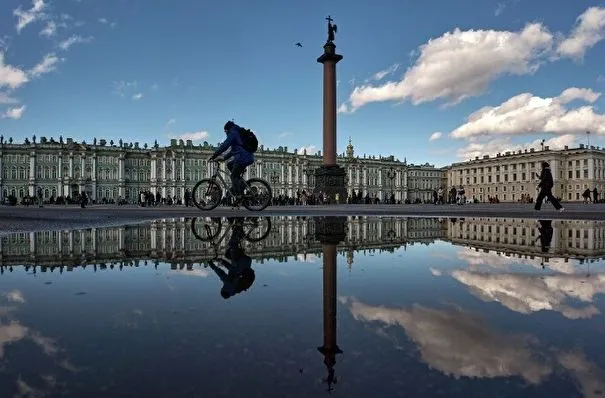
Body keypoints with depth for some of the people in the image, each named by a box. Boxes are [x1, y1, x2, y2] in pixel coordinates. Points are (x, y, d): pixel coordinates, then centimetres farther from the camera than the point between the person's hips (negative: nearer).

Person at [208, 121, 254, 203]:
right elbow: (234, 149, 32)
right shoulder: (239, 133, 29)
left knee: (234, 176, -3)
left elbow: (224, 145, -11)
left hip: (242, 158, -9)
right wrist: (224, 157, 30)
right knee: (229, 165, 23)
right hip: (249, 158, 9)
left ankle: (239, 194, -9)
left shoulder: (233, 133, -2)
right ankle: (240, 182, 14)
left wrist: (214, 155, -7)